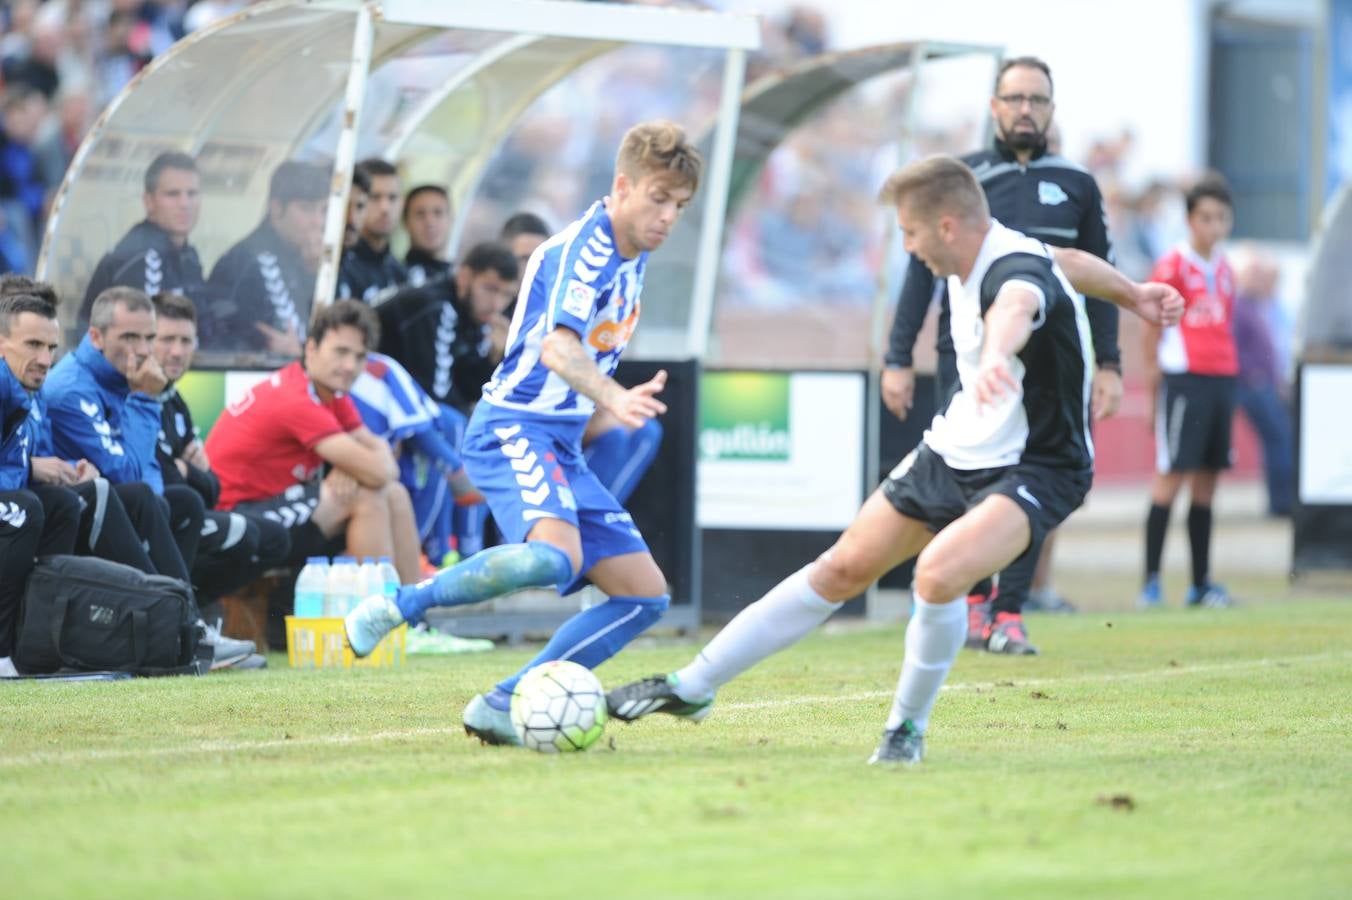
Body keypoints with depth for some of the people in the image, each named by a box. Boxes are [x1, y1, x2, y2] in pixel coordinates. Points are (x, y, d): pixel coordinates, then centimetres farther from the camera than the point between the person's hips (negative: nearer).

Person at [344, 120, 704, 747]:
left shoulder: (630, 255, 14)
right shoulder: (585, 247, -15)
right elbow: (558, 347, -33)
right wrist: (609, 396, -50)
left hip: (561, 447, 10)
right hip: (514, 429, -10)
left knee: (645, 595, 4)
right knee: (554, 554, -37)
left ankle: (502, 706, 3)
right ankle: (394, 609, -18)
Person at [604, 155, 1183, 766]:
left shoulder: (1016, 271, -29)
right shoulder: (970, 264, -1)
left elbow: (1014, 311, -57)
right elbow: (1071, 263, 19)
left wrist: (995, 358, -81)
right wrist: (1132, 296, 37)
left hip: (1036, 470, -9)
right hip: (954, 452, 9)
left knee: (938, 573, -33)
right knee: (843, 569, 9)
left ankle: (908, 728, -7)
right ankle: (692, 687, 19)